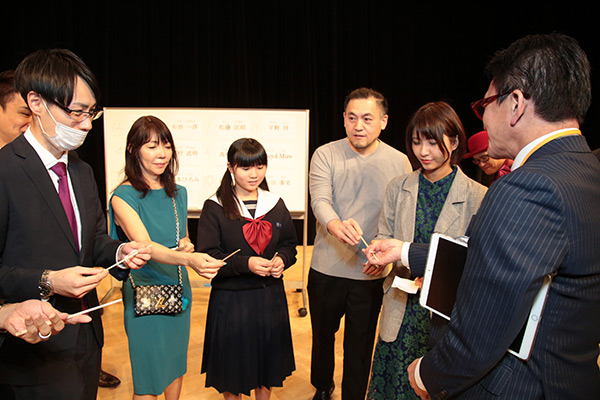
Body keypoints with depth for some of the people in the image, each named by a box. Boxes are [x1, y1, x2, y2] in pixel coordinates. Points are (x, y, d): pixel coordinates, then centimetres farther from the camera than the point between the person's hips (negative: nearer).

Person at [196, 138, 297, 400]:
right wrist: (245, 264, -25)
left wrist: (282, 259, -11)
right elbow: (207, 257, -12)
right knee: (232, 365, 11)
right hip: (230, 299, -3)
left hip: (271, 297, 4)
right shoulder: (215, 208, -8)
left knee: (267, 359, 17)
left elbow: (289, 244, 11)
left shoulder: (275, 204, 5)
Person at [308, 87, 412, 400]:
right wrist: (335, 225, -42)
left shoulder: (399, 162, -3)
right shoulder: (325, 155, -6)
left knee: (361, 345, 14)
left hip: (372, 274, 0)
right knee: (322, 335, 22)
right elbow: (320, 200, -21)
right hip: (326, 270, 1)